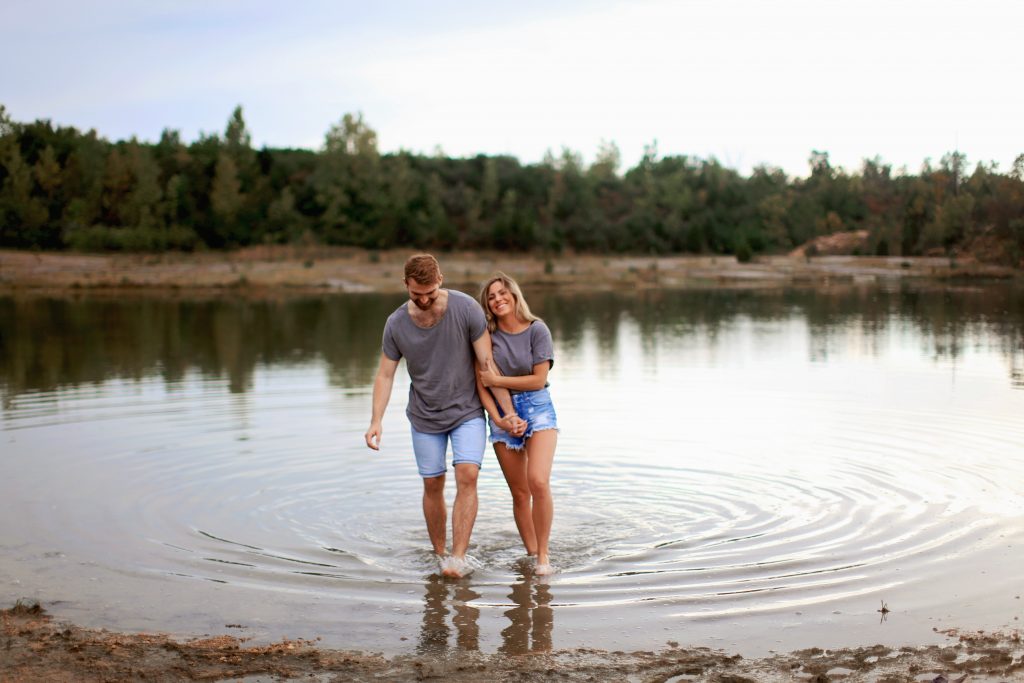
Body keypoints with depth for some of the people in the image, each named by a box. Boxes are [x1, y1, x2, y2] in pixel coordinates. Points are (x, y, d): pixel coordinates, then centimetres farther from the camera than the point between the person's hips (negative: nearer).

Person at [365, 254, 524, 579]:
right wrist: (376, 421, -16)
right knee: (433, 485, 6)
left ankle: (459, 556, -16)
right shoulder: (396, 324, -10)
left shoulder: (466, 309, -16)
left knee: (467, 476, -17)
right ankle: (440, 554, 22)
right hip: (425, 417, 2)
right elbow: (385, 375, -4)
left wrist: (508, 412, -15)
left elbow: (488, 363, -13)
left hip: (467, 411, -2)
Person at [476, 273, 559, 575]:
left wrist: (496, 380, -9)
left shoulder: (537, 330, -6)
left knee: (539, 482, -20)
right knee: (520, 493, 6)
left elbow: (539, 380, -10)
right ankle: (531, 553, 19)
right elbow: (481, 382, -4)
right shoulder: (487, 334, -1)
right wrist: (497, 417, -15)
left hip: (537, 408, -2)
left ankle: (543, 555, -8)